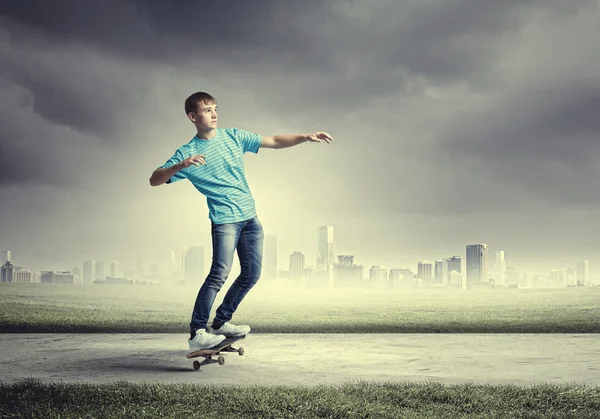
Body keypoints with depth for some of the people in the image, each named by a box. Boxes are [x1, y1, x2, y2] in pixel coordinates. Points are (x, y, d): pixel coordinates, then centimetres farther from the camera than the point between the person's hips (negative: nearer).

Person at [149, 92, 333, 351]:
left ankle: (221, 322, 20)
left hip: (250, 216, 6)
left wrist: (306, 137, -4)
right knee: (220, 273, -20)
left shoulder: (233, 136, 8)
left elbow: (274, 142, 9)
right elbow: (154, 180, -10)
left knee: (251, 274, 6)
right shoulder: (187, 153, -4)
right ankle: (197, 333, -15)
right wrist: (181, 166, -27)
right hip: (224, 220, -6)